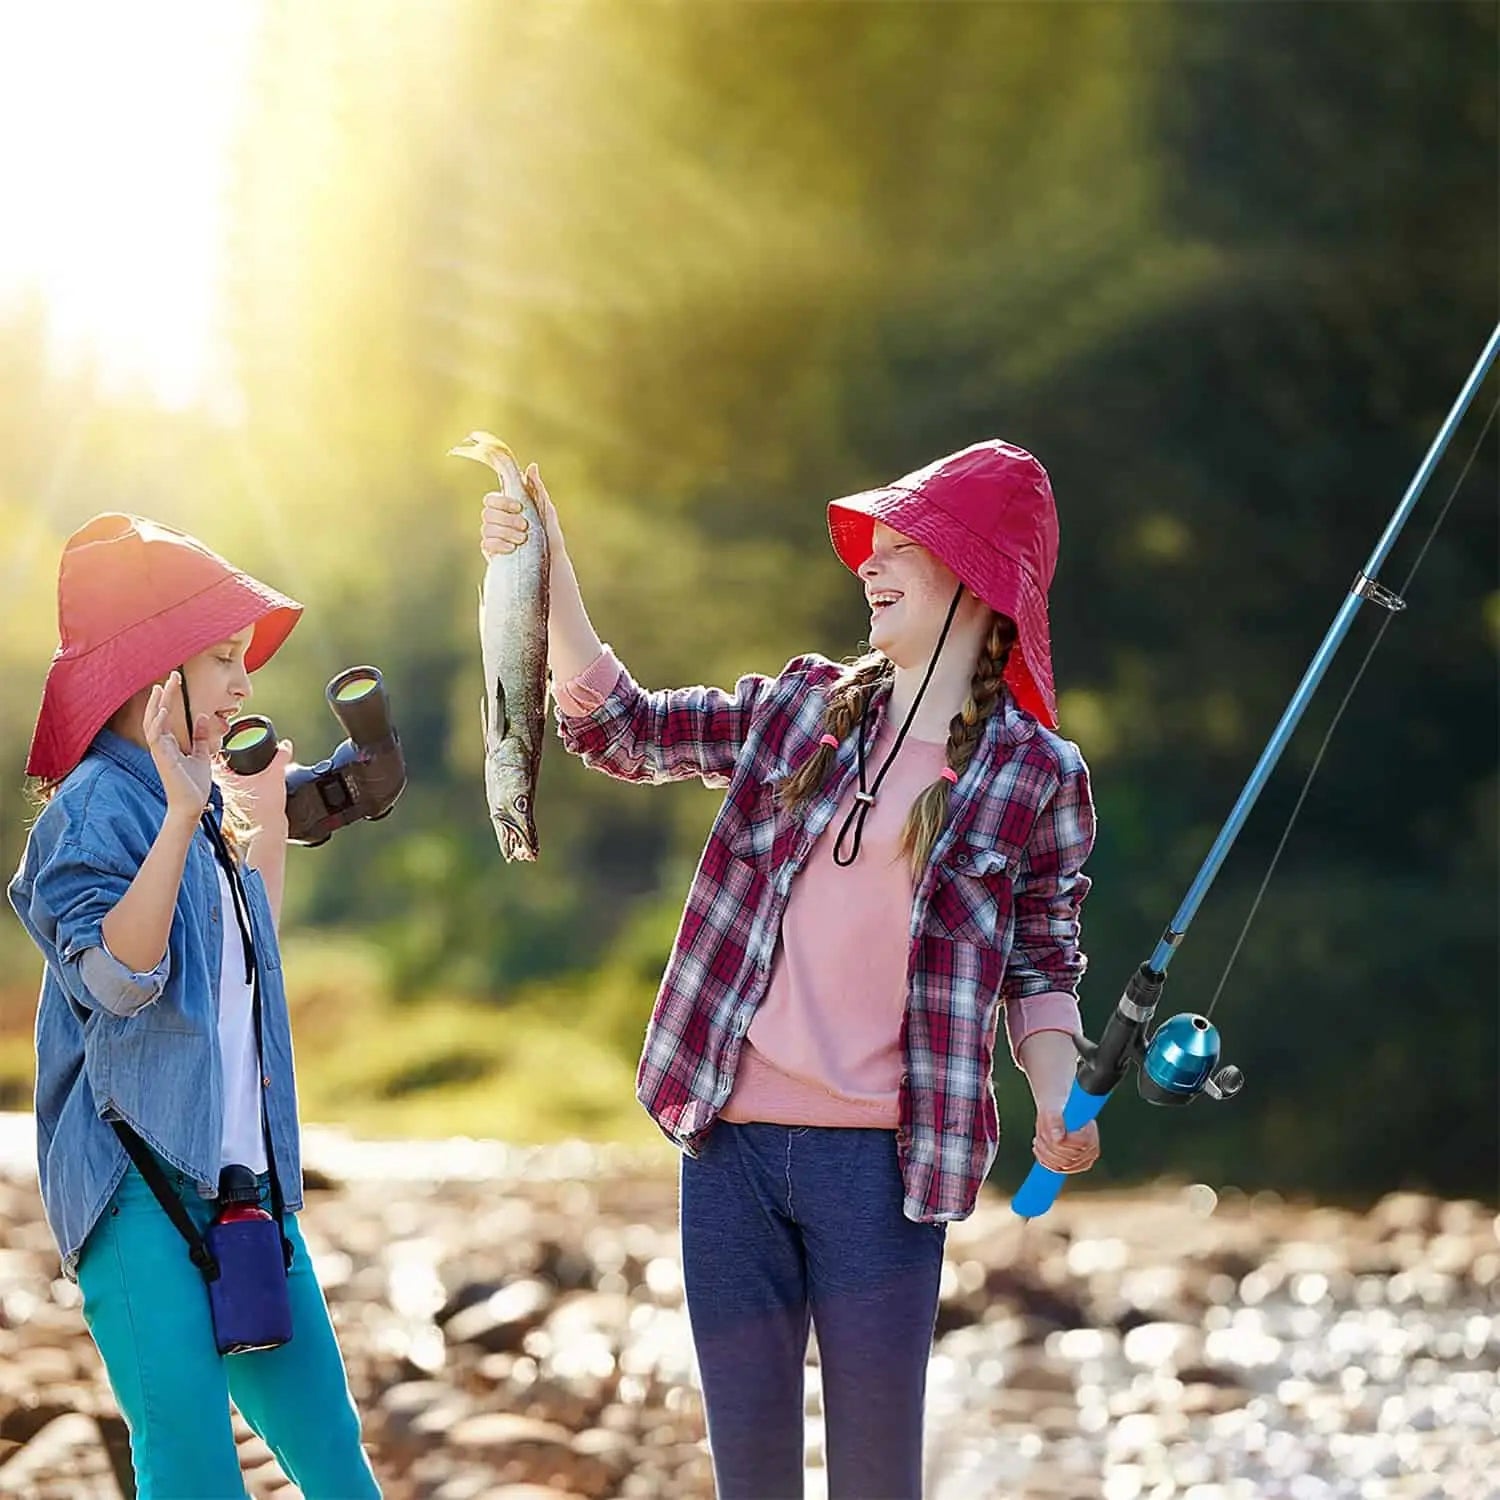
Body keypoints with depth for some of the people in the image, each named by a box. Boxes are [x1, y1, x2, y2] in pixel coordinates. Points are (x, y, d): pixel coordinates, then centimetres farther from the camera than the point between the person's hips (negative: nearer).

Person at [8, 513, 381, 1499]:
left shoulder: (196, 804, 16)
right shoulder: (99, 804, -10)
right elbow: (116, 973, -25)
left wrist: (269, 823, 27)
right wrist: (182, 816, -28)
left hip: (239, 1181, 9)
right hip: (141, 1188, -9)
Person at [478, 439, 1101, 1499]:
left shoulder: (1037, 773, 1)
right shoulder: (799, 707, 11)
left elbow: (1043, 968, 5)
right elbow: (619, 728, 12)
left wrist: (1060, 1104, -11)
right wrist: (548, 570, 1)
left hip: (882, 1162, -3)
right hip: (733, 1142, 3)